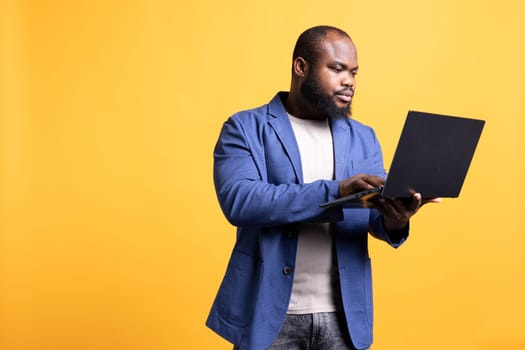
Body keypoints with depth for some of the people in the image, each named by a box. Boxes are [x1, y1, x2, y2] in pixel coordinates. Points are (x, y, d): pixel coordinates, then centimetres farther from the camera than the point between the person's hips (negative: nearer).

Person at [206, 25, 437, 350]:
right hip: (269, 314, -3)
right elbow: (238, 200, -18)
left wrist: (394, 221, -22)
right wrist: (336, 191, -26)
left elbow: (376, 218, 3)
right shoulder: (244, 128, -2)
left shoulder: (363, 138, 10)